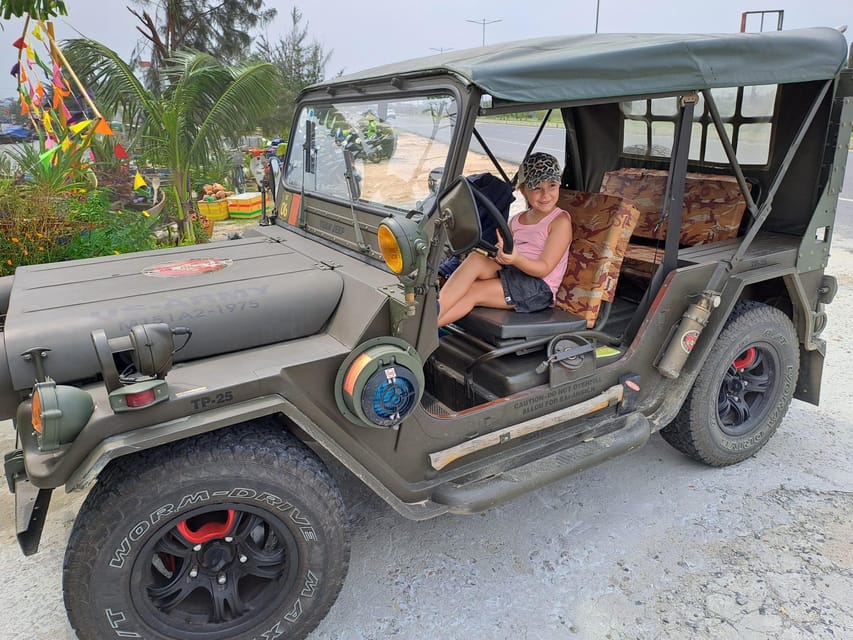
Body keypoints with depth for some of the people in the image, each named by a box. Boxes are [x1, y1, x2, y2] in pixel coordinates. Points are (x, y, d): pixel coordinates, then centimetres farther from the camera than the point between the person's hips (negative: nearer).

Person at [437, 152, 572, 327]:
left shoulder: (561, 221, -3)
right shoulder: (517, 220, 18)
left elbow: (544, 268, -12)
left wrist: (516, 259, -31)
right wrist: (500, 255, -10)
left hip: (538, 287, -6)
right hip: (509, 275, 6)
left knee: (472, 292, -25)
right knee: (476, 257, -23)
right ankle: (437, 308, -37)